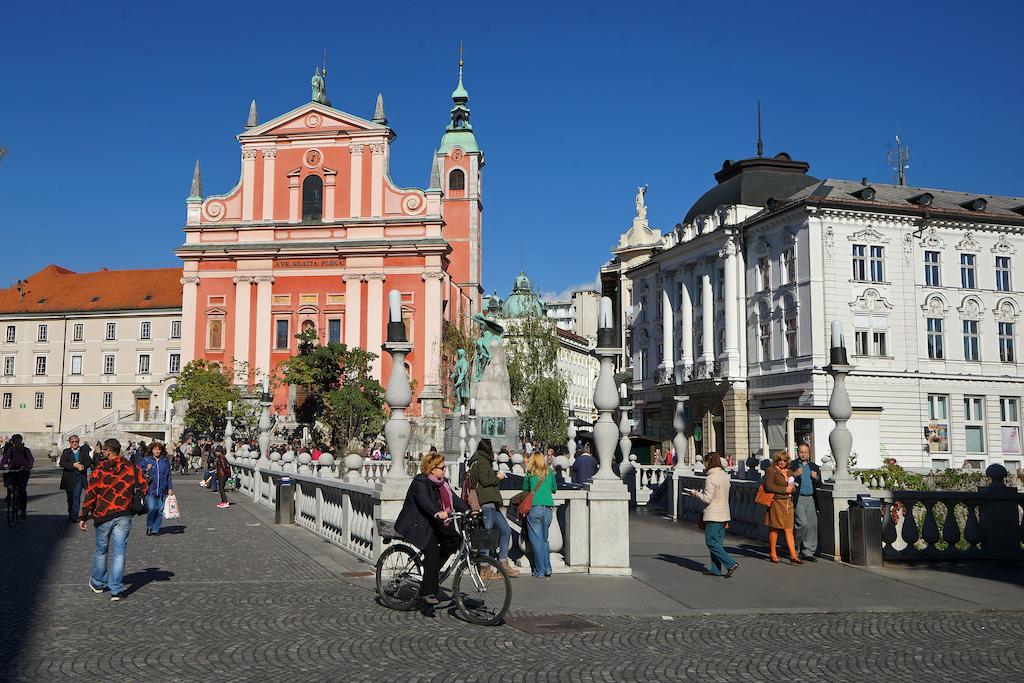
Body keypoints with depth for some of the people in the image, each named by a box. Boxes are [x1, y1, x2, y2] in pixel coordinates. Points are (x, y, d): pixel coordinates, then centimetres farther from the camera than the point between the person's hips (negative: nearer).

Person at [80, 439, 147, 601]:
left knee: (101, 551, 17)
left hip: (103, 516, -1)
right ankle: (116, 590, 0)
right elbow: (144, 486, 3)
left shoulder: (99, 470, -6)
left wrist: (83, 517, 0)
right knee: (119, 553, 3)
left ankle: (98, 583, 34)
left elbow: (90, 494, -6)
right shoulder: (131, 468, 0)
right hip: (124, 516, 1)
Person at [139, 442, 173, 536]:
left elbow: (168, 476, 16)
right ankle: (149, 527, 8)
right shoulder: (145, 460, 4)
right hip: (150, 490, -3)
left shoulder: (165, 461, 12)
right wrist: (146, 469, -12)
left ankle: (155, 529, 13)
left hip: (162, 491, 3)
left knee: (160, 510, 2)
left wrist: (170, 488, 12)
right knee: (151, 509, -13)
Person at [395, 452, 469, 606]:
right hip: (418, 525, -8)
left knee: (455, 539, -11)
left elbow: (454, 498, 4)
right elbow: (424, 501, -33)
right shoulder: (420, 481, -16)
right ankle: (427, 592, -18)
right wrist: (438, 513, -50)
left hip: (434, 524, 8)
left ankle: (432, 569, 5)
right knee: (433, 549, -22)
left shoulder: (442, 482, 10)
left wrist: (467, 510, -12)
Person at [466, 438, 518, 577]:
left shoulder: (478, 461, 22)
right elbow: (485, 480, -17)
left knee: (506, 529, 9)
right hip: (486, 502, -10)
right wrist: (497, 477, -3)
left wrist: (495, 474, 18)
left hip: (491, 504, 10)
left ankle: (503, 563, 10)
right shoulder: (482, 461, -8)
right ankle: (485, 569, -6)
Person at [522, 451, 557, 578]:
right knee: (544, 539, 16)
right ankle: (547, 569, 12)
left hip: (534, 508, -3)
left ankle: (539, 571, 4)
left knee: (536, 540, 2)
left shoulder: (530, 474, 2)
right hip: (548, 508, 3)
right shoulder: (550, 473, 9)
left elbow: (525, 489, 16)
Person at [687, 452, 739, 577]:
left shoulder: (711, 478, -17)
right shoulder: (725, 476, 10)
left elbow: (707, 499, -18)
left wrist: (696, 493, -2)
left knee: (711, 542, -2)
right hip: (724, 514, 9)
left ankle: (731, 564, -10)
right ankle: (716, 569, 15)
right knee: (718, 542, 12)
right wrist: (701, 492, 16)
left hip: (713, 515, -9)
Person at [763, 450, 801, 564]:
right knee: (774, 529, 1)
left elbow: (793, 488, 26)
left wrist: (792, 488, 1)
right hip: (776, 502, -6)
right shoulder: (771, 470, -2)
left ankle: (793, 556, -2)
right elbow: (769, 486, -12)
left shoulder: (789, 472, 18)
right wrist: (785, 490, -11)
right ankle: (772, 554, 12)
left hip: (788, 503, 6)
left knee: (789, 530, 1)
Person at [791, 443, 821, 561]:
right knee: (803, 524, -14)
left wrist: (816, 478, -3)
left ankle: (807, 552, 10)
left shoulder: (814, 467, 17)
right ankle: (795, 546, 8)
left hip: (811, 499, 5)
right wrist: (794, 475, -20)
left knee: (812, 525, 2)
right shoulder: (792, 466, 1)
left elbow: (819, 484, 17)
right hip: (798, 499, -5)